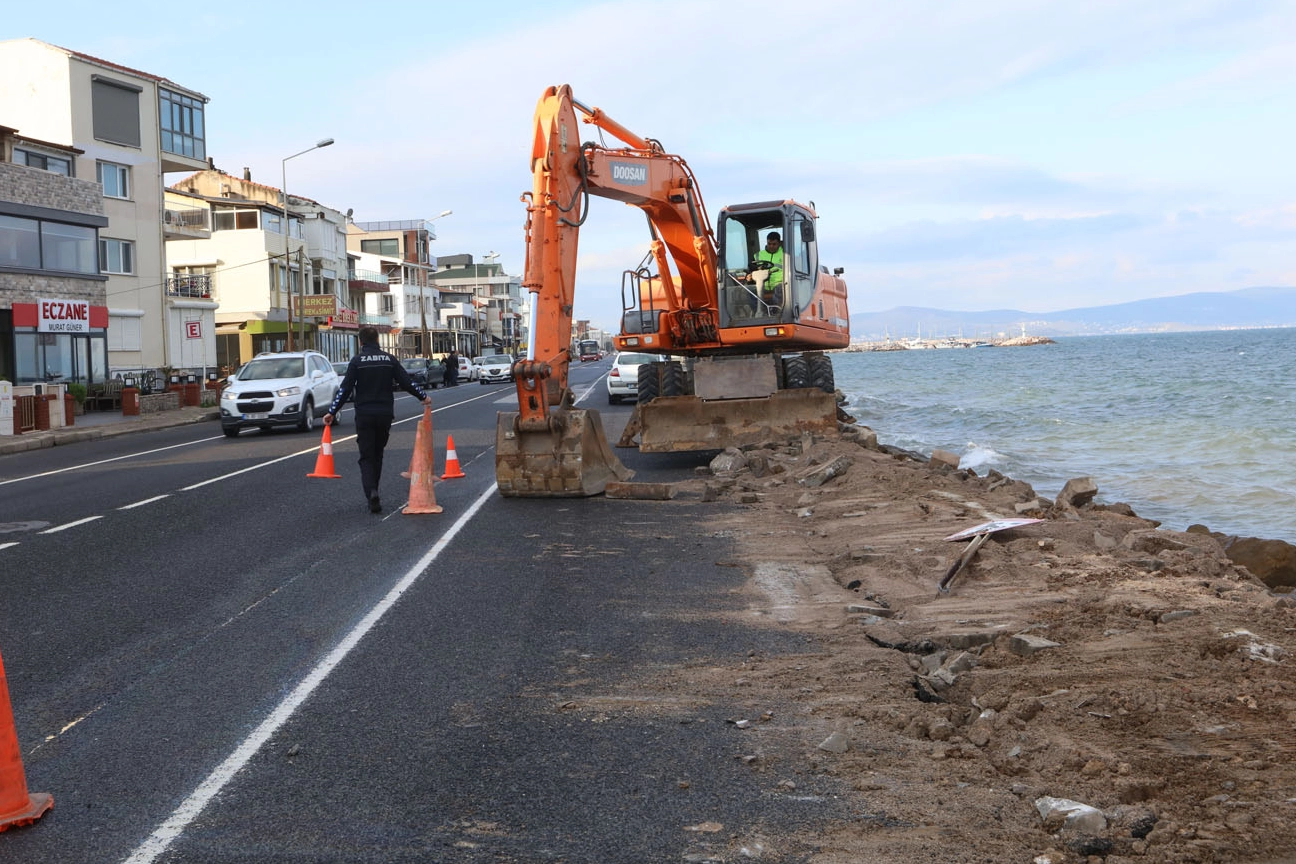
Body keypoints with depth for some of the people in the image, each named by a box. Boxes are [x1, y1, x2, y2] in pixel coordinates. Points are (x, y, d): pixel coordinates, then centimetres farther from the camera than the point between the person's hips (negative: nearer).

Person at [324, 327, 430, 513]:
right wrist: (423, 397, 20)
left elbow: (345, 389, -10)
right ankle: (373, 493, 22)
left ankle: (371, 493, -22)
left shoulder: (357, 361, -5)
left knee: (366, 456, -2)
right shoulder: (389, 359, 3)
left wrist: (332, 412, -6)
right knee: (378, 454, 17)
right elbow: (406, 382, 4)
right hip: (385, 414, 3)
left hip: (364, 415, -3)